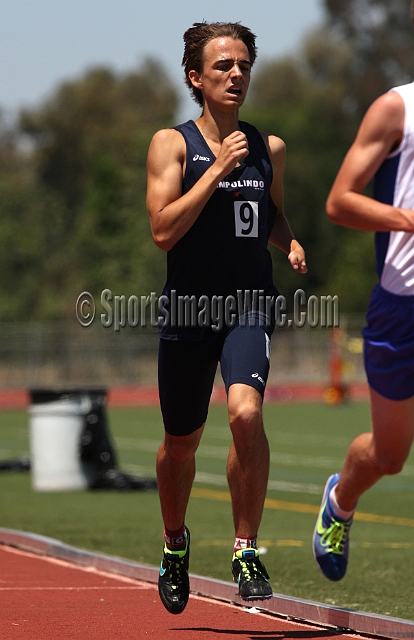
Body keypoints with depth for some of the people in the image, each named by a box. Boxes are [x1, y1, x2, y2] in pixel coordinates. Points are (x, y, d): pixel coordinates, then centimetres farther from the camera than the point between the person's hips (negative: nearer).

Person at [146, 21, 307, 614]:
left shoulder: (270, 148, 8)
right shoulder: (172, 143, -3)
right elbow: (163, 229, -14)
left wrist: (292, 244, 3)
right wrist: (218, 170, -17)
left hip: (250, 304, 1)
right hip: (188, 306, -1)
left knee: (246, 410, -26)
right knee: (181, 440, 13)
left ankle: (247, 549, -14)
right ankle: (175, 543, 41)